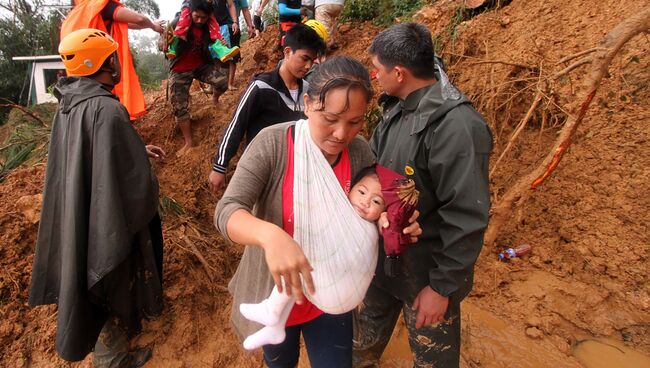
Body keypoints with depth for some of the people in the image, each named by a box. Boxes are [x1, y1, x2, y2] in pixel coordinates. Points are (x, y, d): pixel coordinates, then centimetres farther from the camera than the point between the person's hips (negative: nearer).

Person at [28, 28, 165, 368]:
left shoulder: (69, 103, 0)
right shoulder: (107, 110, -28)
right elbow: (135, 178, -27)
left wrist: (138, 150, 15)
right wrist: (150, 198, -7)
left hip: (78, 212, 9)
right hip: (110, 221, -9)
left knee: (95, 284, 28)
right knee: (118, 286, 13)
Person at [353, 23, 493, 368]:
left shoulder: (456, 125, -27)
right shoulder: (398, 109, -1)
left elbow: (467, 218, -26)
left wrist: (442, 287, -19)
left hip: (427, 271, -7)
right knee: (366, 336, 29)